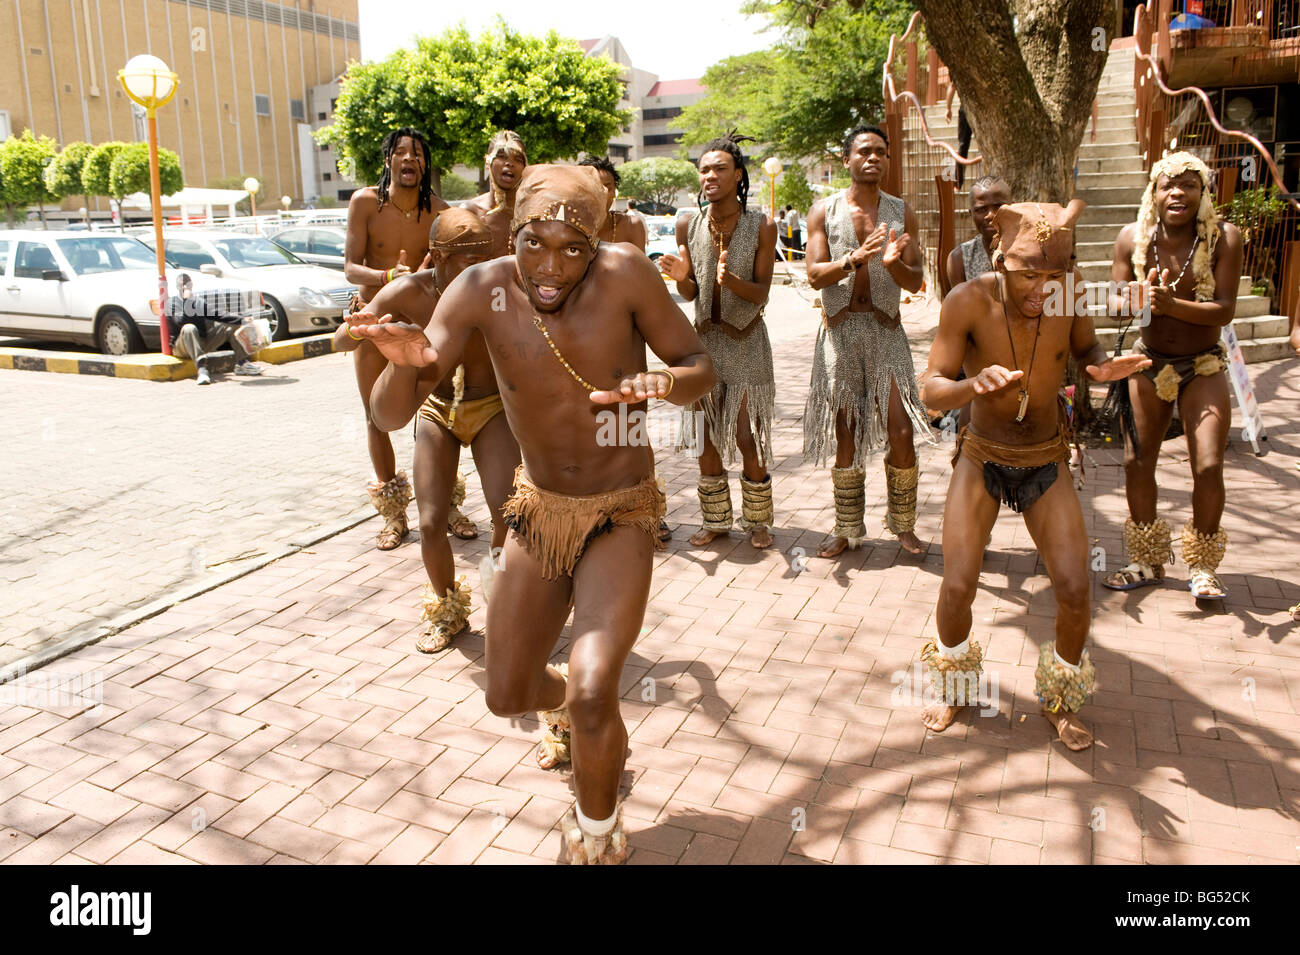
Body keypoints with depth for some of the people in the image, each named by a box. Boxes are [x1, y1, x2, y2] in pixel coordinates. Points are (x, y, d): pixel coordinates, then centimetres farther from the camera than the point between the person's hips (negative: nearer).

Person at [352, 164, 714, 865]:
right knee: (507, 694, 13)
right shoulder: (482, 290, -16)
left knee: (593, 695, -21)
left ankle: (597, 837, 11)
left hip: (619, 516, -3)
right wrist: (405, 362, -41)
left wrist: (666, 381, -33)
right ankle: (566, 706, 52)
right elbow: (390, 416, -18)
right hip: (539, 511, 3)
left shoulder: (625, 273, -20)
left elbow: (701, 366, -9)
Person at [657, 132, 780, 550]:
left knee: (748, 438, -4)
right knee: (704, 437, 6)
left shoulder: (762, 225, -9)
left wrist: (731, 280, -29)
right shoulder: (688, 223, -1)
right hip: (704, 339, 3)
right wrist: (681, 277, -20)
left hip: (746, 342, -3)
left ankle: (757, 521, 17)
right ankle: (716, 519, 23)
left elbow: (761, 292, -9)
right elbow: (690, 293, 3)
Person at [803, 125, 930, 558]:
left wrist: (893, 263, -19)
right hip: (839, 331, 0)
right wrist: (854, 259, -23)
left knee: (901, 432, -7)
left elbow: (915, 282, 2)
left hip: (886, 331, 1)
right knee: (844, 434, 5)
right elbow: (815, 275, -6)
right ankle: (847, 528, 18)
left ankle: (904, 525, 11)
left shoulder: (901, 212, 7)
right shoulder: (824, 210, 4)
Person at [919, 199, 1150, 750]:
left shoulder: (1068, 297, -15)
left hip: (1046, 463, 2)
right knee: (957, 587, -11)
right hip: (982, 460, -2)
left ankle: (1060, 700, 23)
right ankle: (954, 688, 21)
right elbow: (932, 390, -25)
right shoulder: (969, 301, -23)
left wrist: (1103, 368, -19)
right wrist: (975, 385, -47)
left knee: (1074, 590, -7)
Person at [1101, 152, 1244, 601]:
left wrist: (1172, 305, -34)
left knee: (1208, 468, -9)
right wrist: (1140, 301, -28)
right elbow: (1115, 300, -5)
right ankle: (1148, 562, 23)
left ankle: (1202, 567, 12)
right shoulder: (1133, 237, -7)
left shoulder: (1224, 237, -13)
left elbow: (1225, 310, -18)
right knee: (1137, 464, 5)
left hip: (1203, 367, -2)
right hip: (1149, 364, 2)